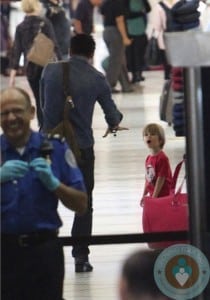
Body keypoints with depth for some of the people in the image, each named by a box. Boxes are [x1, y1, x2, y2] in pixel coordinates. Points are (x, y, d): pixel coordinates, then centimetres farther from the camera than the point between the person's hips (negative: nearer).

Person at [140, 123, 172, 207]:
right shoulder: (148, 159, 7)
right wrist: (144, 196, 13)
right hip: (153, 196, 8)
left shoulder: (162, 158, -17)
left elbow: (161, 179, -19)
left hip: (163, 196, -8)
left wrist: (154, 197, -19)